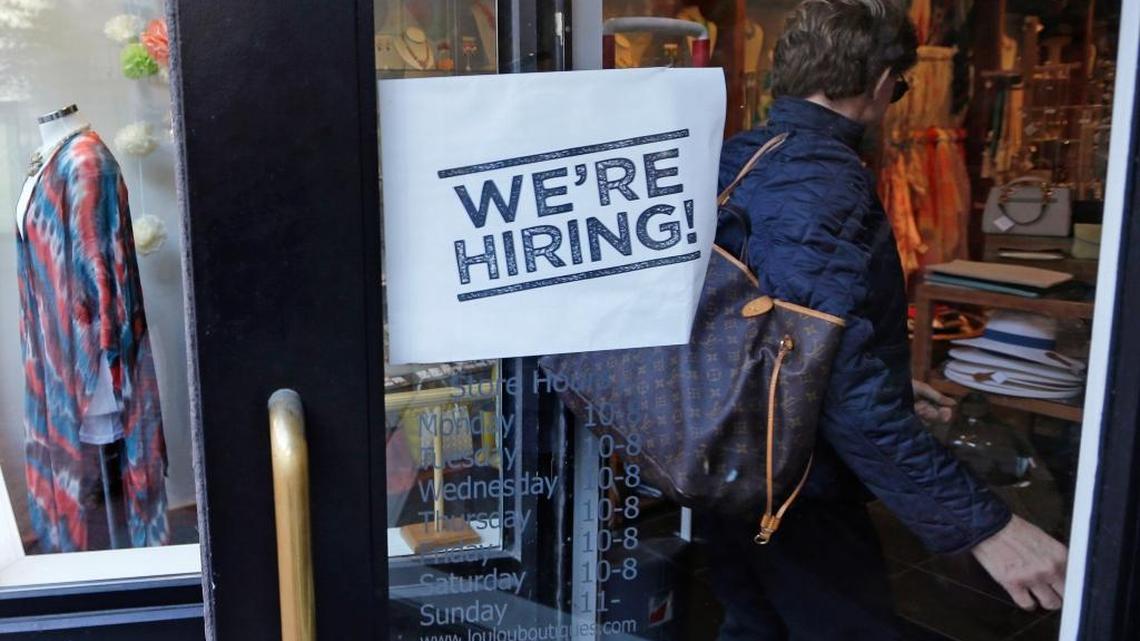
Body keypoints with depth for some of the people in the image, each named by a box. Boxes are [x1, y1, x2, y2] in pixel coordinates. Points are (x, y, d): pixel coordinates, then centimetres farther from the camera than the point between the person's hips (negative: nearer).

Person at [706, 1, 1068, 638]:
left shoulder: (736, 159, 5)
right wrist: (982, 524, -27)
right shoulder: (824, 181, -24)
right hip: (799, 495, -9)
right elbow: (842, 381, -32)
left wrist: (889, 383, 26)